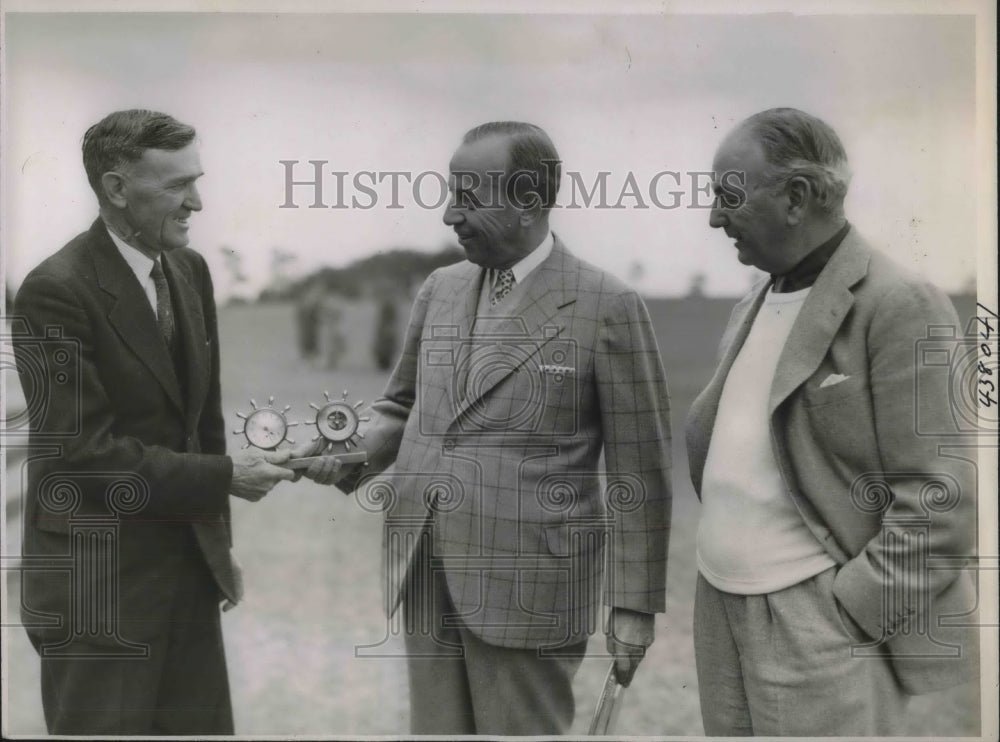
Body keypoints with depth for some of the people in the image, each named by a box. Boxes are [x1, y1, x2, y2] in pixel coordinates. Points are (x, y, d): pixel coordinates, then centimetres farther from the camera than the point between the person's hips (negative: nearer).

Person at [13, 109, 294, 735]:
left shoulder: (191, 270, 7)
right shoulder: (56, 293, -17)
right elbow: (85, 450, -20)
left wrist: (219, 538, 14)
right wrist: (223, 477, -18)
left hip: (190, 562, 7)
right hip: (98, 576, -7)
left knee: (204, 725, 13)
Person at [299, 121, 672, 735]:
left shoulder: (608, 309, -8)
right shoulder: (440, 291, 8)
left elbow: (639, 472, -7)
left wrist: (633, 605, -6)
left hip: (528, 588, -5)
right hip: (425, 576, 6)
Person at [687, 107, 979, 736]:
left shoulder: (900, 306, -13)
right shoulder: (757, 302, 12)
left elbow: (941, 502, -16)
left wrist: (845, 618, -15)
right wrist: (719, 543, 8)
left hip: (819, 620, -7)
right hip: (722, 603, 7)